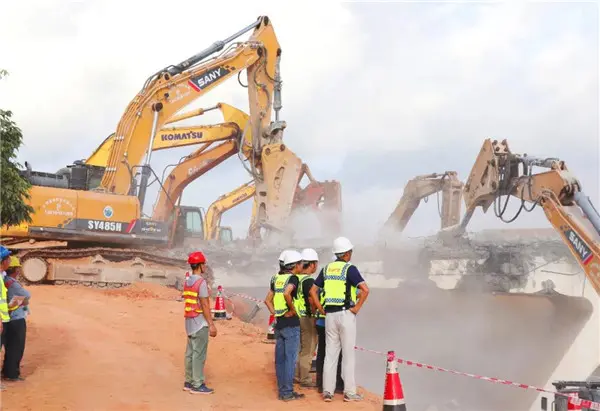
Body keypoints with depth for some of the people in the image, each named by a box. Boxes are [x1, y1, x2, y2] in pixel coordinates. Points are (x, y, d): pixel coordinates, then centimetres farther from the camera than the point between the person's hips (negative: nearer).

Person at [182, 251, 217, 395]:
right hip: (200, 322, -9)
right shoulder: (201, 282, -16)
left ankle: (189, 382, 19)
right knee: (199, 354, -4)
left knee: (190, 353, 13)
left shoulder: (187, 281, 10)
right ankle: (197, 385, -1)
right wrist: (211, 325, -15)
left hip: (189, 321, 9)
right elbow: (205, 305, -18)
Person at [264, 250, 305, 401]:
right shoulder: (293, 278, -11)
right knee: (290, 359, -1)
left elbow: (268, 300, 12)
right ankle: (288, 392, 3)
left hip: (278, 323, 7)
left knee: (280, 359, 11)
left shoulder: (276, 278, 11)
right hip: (291, 323, -7)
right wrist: (293, 309, -17)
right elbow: (287, 293, -30)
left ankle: (282, 390, 18)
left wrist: (275, 313, 7)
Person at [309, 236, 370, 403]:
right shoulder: (350, 269, -8)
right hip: (346, 314, -5)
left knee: (330, 354, 10)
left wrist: (321, 310, 10)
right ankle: (349, 392, 8)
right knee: (348, 354, 3)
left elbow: (312, 291, 11)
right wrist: (357, 308, -11)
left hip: (330, 315, 5)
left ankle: (327, 391, 11)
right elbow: (365, 290, -21)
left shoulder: (326, 269, 9)